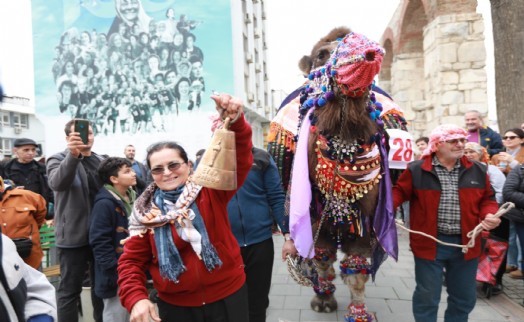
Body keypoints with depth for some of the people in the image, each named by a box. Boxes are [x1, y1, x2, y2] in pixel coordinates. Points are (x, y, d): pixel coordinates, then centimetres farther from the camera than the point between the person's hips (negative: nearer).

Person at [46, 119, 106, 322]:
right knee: (70, 288, 5)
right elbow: (57, 183, -28)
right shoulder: (58, 159, -5)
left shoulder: (102, 161, 10)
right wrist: (73, 155, -44)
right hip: (73, 236, -5)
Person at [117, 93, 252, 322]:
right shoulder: (145, 211, -3)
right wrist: (136, 299, -16)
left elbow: (241, 161, -23)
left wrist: (235, 122, -41)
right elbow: (132, 261, 0)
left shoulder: (211, 189, -9)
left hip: (228, 295, 0)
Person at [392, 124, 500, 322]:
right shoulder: (416, 170, -7)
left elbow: (487, 199, 13)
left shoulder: (477, 170, 5)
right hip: (430, 243, -4)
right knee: (427, 296, 8)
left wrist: (489, 215, -7)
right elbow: (400, 192, 1)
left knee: (465, 297, 19)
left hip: (465, 243, 4)